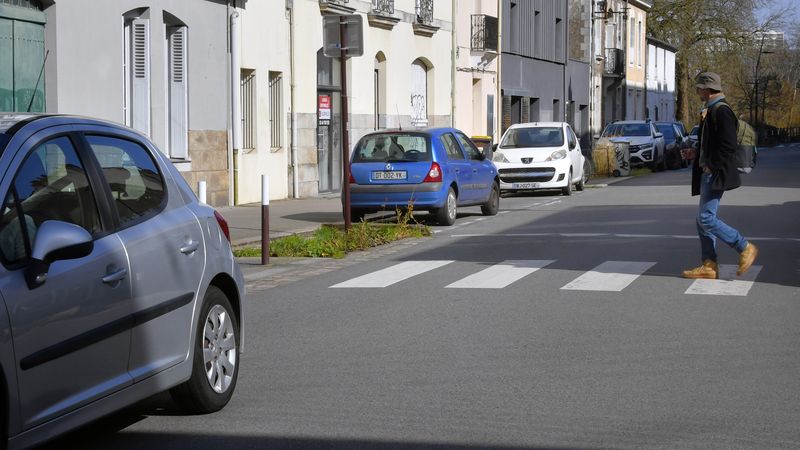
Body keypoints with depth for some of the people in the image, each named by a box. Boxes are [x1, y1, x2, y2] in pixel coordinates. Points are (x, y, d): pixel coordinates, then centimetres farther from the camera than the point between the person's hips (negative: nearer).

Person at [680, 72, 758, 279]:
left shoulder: (722, 111, -15)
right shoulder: (711, 111, 17)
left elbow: (727, 146, -22)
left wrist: (711, 165, -17)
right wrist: (695, 153, 12)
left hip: (716, 174, -11)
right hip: (707, 173, 11)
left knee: (706, 218, -14)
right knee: (704, 219, 8)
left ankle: (745, 248, -3)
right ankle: (709, 266, 10)